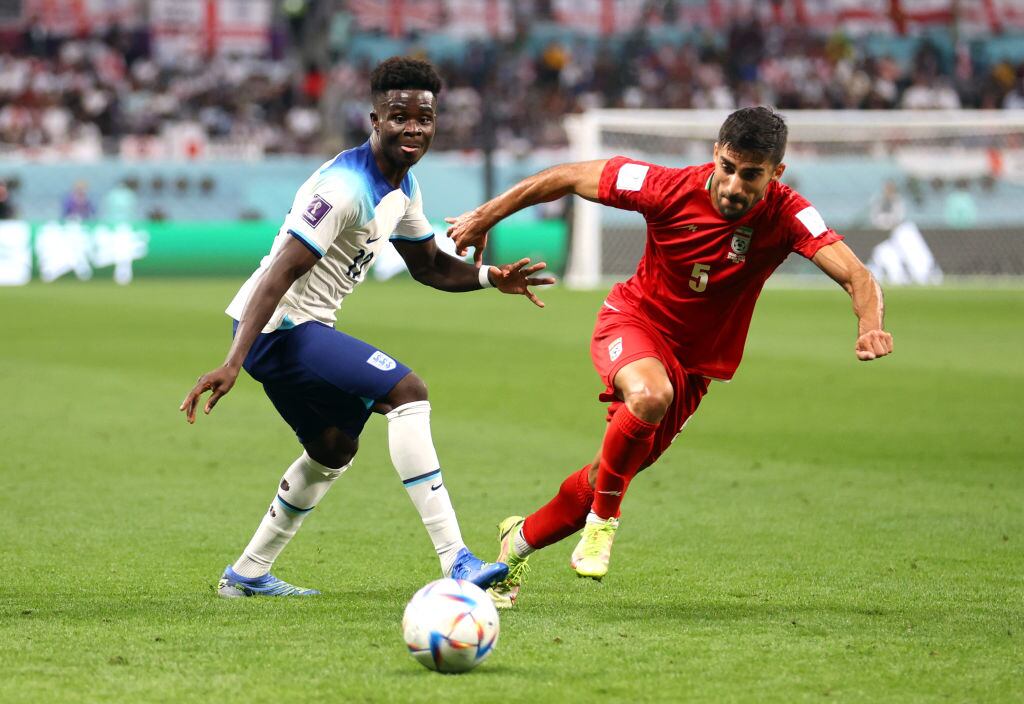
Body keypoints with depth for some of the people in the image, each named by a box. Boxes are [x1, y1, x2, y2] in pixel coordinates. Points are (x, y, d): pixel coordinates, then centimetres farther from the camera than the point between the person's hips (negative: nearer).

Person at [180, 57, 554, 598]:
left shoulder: (403, 186, 9)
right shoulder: (346, 186, -22)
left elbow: (428, 265, 20)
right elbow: (280, 274, -28)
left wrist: (490, 278, 0)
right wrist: (233, 362, -35)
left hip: (298, 329, 11)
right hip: (279, 327, -11)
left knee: (334, 449, 27)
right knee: (406, 391, -22)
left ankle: (248, 574, 38)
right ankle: (455, 563, -27)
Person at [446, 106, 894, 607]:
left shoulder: (785, 216, -21)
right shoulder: (670, 189, -22)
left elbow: (855, 275, -31)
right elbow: (567, 177, -10)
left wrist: (870, 326, -53)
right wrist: (485, 218, -5)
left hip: (694, 364, 3)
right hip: (632, 322, -3)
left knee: (611, 478, 8)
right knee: (650, 394, -38)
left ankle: (520, 539, 36)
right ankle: (603, 520, -16)